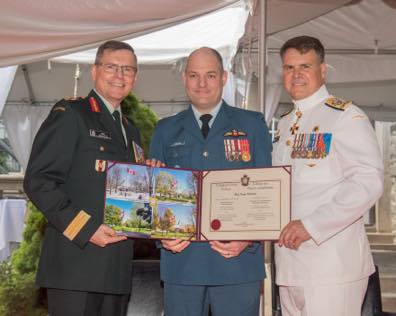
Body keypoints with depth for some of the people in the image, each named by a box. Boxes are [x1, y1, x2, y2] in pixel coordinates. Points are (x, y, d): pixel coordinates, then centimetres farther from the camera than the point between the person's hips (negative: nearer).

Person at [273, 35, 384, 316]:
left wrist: (311, 226, -21)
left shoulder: (346, 117, -8)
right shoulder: (285, 124, 16)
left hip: (332, 262, -7)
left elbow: (368, 182, -19)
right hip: (290, 259, 7)